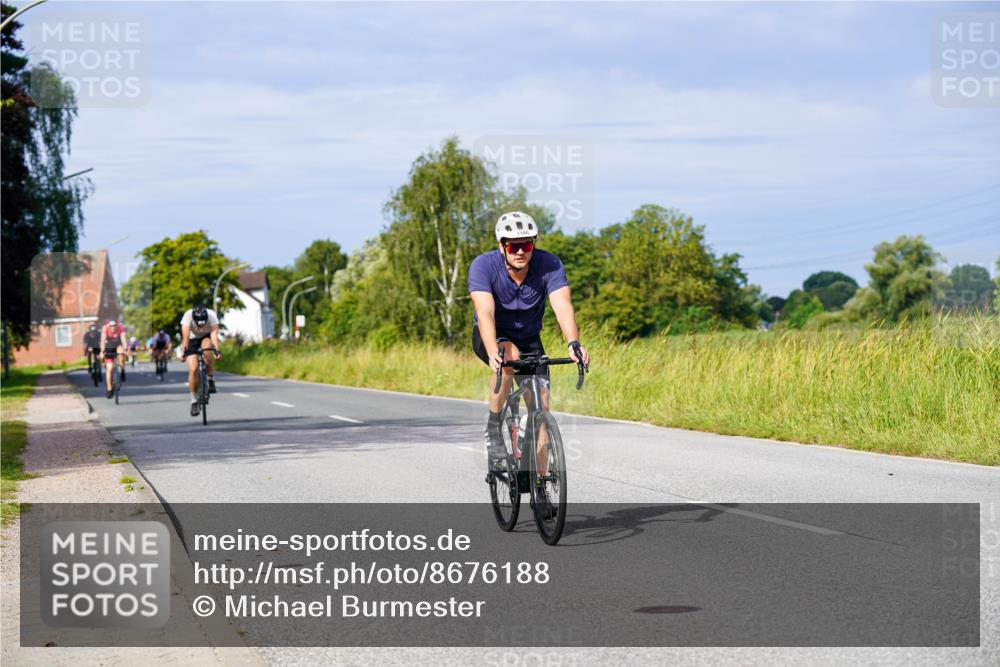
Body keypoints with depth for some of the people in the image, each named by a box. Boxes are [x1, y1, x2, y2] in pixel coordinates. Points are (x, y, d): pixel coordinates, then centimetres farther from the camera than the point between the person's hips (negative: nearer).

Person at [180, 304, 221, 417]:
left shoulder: (211, 315, -29)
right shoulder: (188, 316, -31)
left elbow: (214, 333, -35)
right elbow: (185, 335, -35)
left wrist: (217, 350, -47)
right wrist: (183, 352, -45)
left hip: (206, 337, 0)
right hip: (192, 340, 0)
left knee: (206, 349, -36)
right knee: (193, 369, -15)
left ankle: (211, 379, -17)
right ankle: (194, 400, -3)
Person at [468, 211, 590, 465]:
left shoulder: (549, 265, -23)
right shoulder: (483, 266, -27)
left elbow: (563, 305, -35)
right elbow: (485, 312, -39)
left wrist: (573, 343, -54)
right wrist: (493, 353, -56)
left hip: (529, 339, 3)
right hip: (490, 338, -2)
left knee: (541, 408, -9)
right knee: (510, 355, -37)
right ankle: (493, 428, -19)